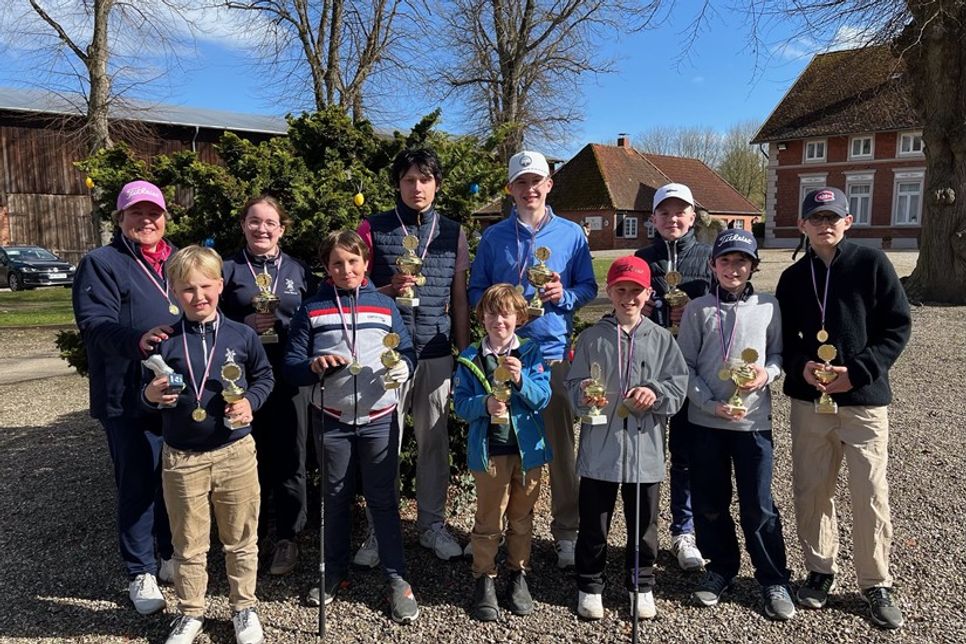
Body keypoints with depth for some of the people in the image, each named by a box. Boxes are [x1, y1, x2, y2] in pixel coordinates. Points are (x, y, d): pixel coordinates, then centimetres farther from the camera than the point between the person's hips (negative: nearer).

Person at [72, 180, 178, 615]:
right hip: (128, 396, -5)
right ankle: (141, 574, 18)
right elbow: (94, 323, -15)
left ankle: (171, 556, 33)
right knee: (138, 484, 2)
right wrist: (138, 338, -33)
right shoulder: (101, 263, -3)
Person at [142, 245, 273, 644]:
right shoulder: (164, 342, -3)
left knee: (240, 540, 14)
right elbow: (148, 392, 7)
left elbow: (264, 377, 8)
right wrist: (151, 395, -16)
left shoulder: (242, 335, -4)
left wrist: (250, 401, -10)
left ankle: (244, 607, 33)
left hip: (235, 452, 0)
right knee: (188, 544, 15)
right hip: (181, 457, 1)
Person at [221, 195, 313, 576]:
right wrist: (245, 325, -13)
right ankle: (251, 536, 25)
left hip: (288, 380, 1)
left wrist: (281, 326, -9)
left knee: (288, 459, 4)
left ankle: (287, 538, 20)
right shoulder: (229, 269, 5)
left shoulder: (298, 271, 9)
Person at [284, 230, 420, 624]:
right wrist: (314, 366, -23)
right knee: (336, 498, 15)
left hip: (379, 417, 0)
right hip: (331, 419, 1)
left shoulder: (385, 305, 4)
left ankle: (397, 580, 15)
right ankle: (335, 573, 31)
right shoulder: (311, 310, 2)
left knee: (383, 499, 5)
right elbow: (291, 366, -2)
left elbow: (407, 352, 4)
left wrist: (404, 368, -19)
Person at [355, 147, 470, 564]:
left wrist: (465, 354, 9)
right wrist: (390, 289, -15)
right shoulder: (373, 229, 2)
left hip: (436, 353, 2)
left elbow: (459, 299, 12)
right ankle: (379, 531, 16)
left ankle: (432, 524, 24)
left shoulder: (453, 233, 9)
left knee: (434, 440, 9)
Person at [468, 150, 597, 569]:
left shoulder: (571, 234, 8)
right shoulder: (493, 237, 9)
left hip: (554, 351, 0)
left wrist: (565, 295, -11)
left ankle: (566, 532, 17)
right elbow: (475, 291, 9)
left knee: (561, 446, 2)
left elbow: (588, 287, 10)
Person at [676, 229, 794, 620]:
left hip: (753, 421, -1)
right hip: (705, 420, 1)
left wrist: (767, 372, -12)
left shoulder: (768, 307, 0)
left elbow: (779, 353, 10)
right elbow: (685, 365, -1)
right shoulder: (698, 310, -1)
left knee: (759, 505, 5)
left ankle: (774, 580, 24)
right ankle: (721, 567, 32)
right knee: (709, 502, 11)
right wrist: (711, 404, -12)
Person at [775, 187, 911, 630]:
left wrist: (858, 370, -14)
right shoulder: (793, 278, 7)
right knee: (811, 489, 8)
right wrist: (801, 366, -9)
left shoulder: (871, 263, -2)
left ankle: (877, 585, 19)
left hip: (864, 399, -3)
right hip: (809, 399, 3)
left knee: (871, 494, 1)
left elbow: (897, 326, -3)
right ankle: (820, 571, 27)